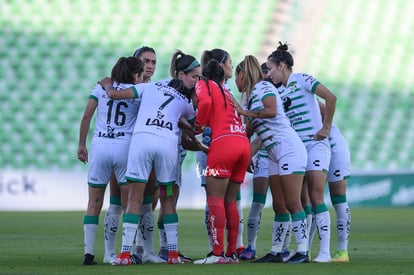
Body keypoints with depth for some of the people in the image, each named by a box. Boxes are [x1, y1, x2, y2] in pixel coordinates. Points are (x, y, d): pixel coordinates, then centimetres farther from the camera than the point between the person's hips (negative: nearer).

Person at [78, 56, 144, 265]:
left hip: (99, 145, 2)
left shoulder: (101, 87, 11)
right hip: (124, 147, -2)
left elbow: (86, 117, 5)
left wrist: (81, 145, 11)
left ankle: (88, 253, 1)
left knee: (94, 203, 6)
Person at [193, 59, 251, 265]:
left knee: (215, 199, -8)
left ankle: (218, 253, -16)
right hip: (243, 143, 7)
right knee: (230, 201, 11)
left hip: (223, 142, -7)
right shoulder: (226, 91, 28)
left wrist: (199, 125, 0)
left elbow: (205, 102, -12)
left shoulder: (204, 84, 8)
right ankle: (232, 253, 9)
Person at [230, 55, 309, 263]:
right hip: (275, 156, 9)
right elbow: (248, 132, 23)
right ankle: (276, 252, 11)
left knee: (292, 203, -12)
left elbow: (272, 111, -22)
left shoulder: (263, 87, -5)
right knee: (279, 206, 9)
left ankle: (302, 252, -13)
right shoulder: (251, 96, 21)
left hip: (289, 149, -9)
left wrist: (244, 112, -14)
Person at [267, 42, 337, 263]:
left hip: (315, 144, -7)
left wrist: (326, 128, -12)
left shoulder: (302, 80, -5)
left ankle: (325, 251, -13)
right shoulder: (279, 91, 15)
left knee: (316, 197, -13)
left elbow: (331, 98, -15)